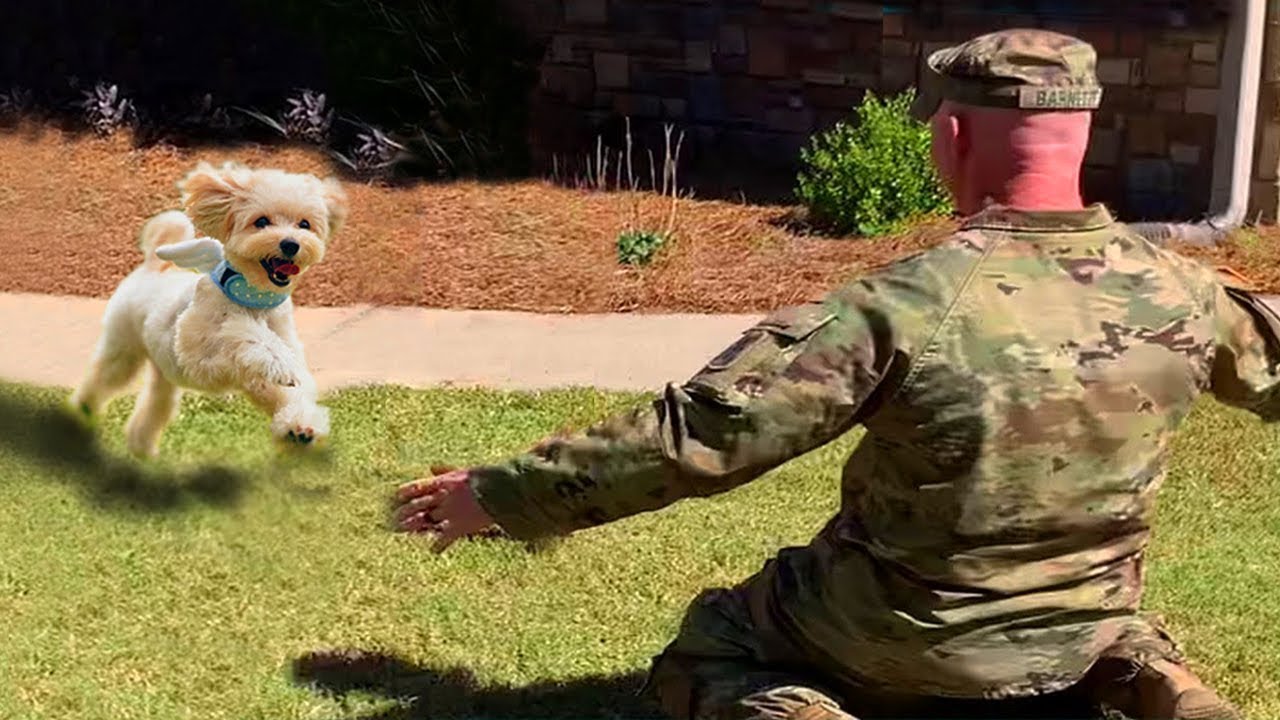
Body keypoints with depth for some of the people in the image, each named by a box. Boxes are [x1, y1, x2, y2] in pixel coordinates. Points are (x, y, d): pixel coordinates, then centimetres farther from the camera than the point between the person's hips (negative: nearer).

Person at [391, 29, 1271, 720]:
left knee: (706, 648, 19)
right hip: (1080, 638, 4)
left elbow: (697, 434, -26)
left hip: (903, 643, -4)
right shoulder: (1180, 293, -12)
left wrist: (504, 493, -17)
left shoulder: (908, 306, -28)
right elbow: (1266, 361, 11)